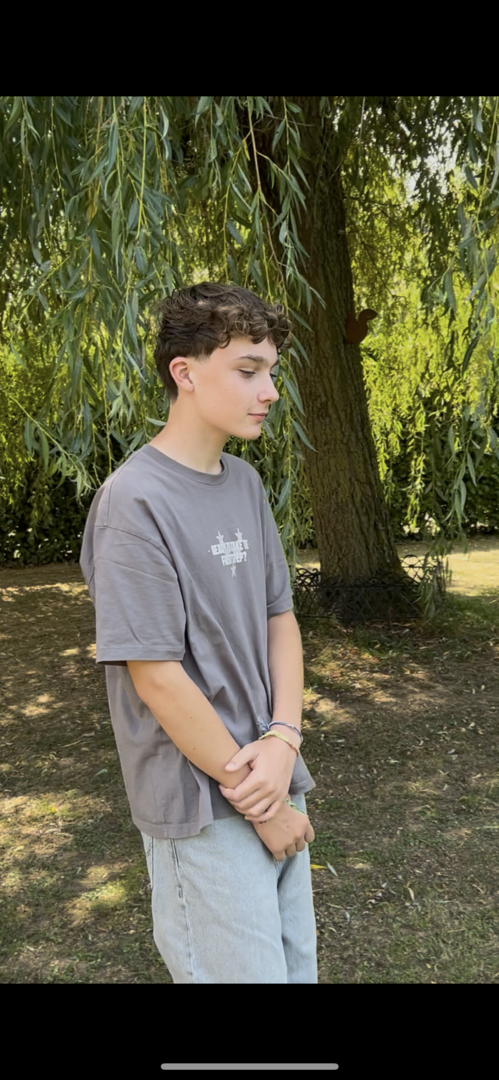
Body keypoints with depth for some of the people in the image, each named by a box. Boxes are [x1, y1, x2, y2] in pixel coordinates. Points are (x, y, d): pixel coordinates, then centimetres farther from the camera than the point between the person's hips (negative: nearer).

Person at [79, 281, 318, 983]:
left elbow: (280, 617, 7)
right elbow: (157, 676, -20)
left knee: (296, 964, 21)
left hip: (273, 784, 8)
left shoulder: (246, 484, 5)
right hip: (205, 810, -7)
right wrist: (256, 798, -13)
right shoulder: (135, 503, -20)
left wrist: (283, 739, -9)